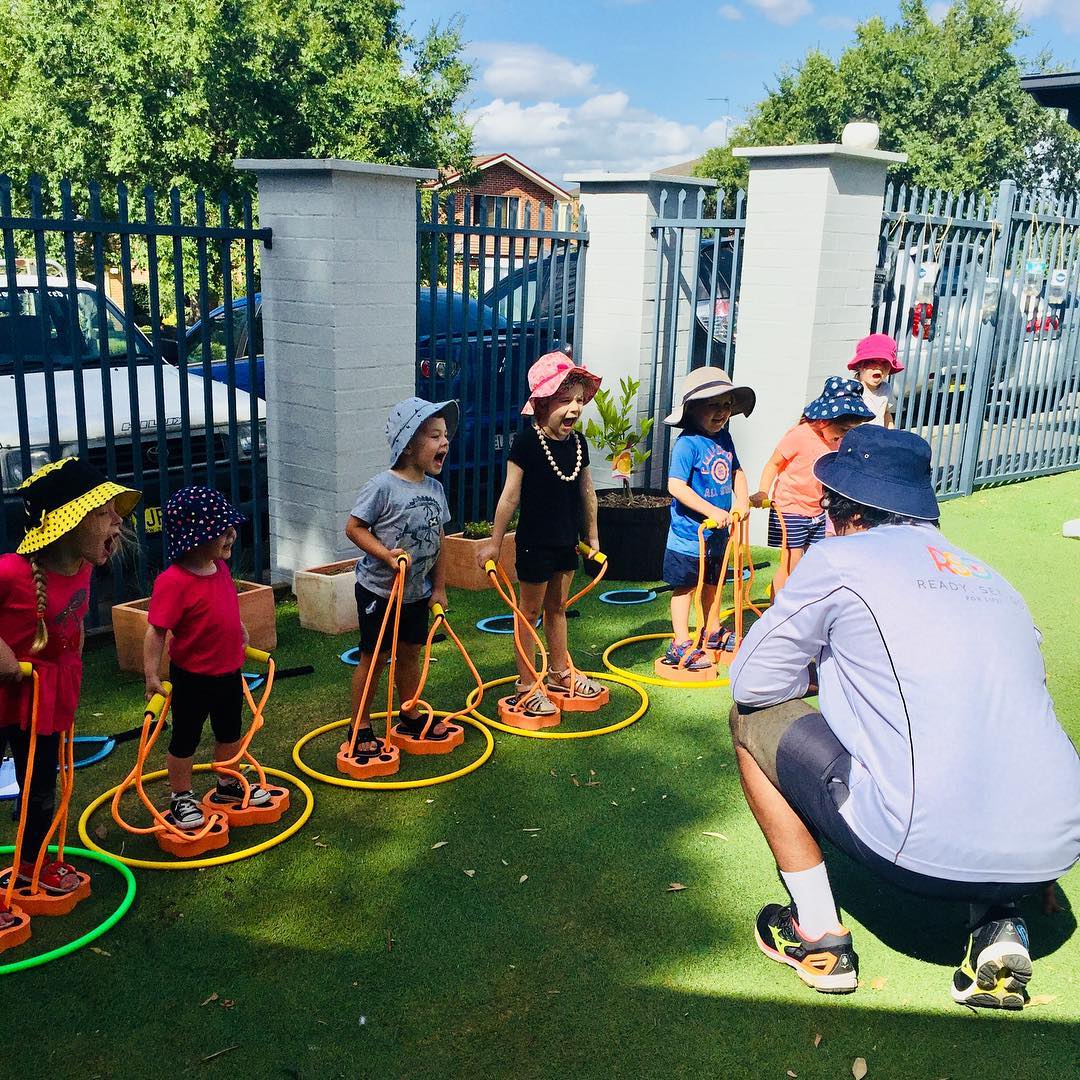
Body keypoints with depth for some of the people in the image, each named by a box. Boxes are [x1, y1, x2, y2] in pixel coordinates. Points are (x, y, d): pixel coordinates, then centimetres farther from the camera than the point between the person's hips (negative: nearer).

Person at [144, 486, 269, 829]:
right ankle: (180, 799, 29)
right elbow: (156, 632, -26)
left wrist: (240, 634, 24)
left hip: (229, 671, 8)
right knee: (186, 739, 11)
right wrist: (152, 676, -25)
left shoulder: (219, 567, -3)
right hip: (192, 677, -8)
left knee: (230, 731, 23)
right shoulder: (173, 582, -28)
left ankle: (228, 786, 43)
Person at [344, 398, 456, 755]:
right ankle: (361, 729, 16)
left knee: (410, 653, 19)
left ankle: (410, 716, 36)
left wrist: (438, 587, 11)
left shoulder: (434, 488, 1)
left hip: (418, 592, 6)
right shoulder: (382, 487, -20)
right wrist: (387, 554, -27)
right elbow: (354, 527, -16)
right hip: (379, 590, -6)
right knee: (374, 658, 3)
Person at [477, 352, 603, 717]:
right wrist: (495, 542, -11)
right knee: (530, 611, 5)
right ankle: (527, 686, 15)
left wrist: (592, 536, 18)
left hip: (567, 541, 6)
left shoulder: (578, 443, 1)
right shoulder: (527, 443, -18)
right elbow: (510, 495, -15)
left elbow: (587, 492, 12)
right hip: (535, 542, -6)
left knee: (557, 607, 20)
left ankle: (560, 673, 35)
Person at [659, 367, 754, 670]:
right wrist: (712, 510, -28)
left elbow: (736, 471, 19)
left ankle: (713, 633, 38)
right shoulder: (687, 443, -20)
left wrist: (741, 500, 3)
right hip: (689, 534, -8)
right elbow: (675, 485, -27)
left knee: (712, 584, 22)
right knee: (685, 587, 3)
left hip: (717, 532, 8)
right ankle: (681, 645, 10)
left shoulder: (723, 437, 5)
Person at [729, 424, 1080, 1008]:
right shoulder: (989, 576, 18)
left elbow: (751, 682, 5)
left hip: (924, 849, -6)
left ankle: (819, 938, 14)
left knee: (752, 718, 14)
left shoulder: (839, 559, 1)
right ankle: (998, 931, 17)